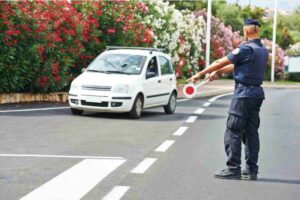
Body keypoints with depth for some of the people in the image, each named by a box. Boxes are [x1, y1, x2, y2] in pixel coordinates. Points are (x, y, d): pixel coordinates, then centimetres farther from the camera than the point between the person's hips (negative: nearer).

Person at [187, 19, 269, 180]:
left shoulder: (245, 49, -15)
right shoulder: (263, 50, 11)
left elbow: (220, 62, -9)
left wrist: (200, 74, -1)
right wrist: (219, 72, 25)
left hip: (243, 93, -8)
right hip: (257, 94, 8)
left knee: (233, 132, -2)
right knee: (251, 132, 10)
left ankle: (233, 169, -3)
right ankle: (251, 170, 12)